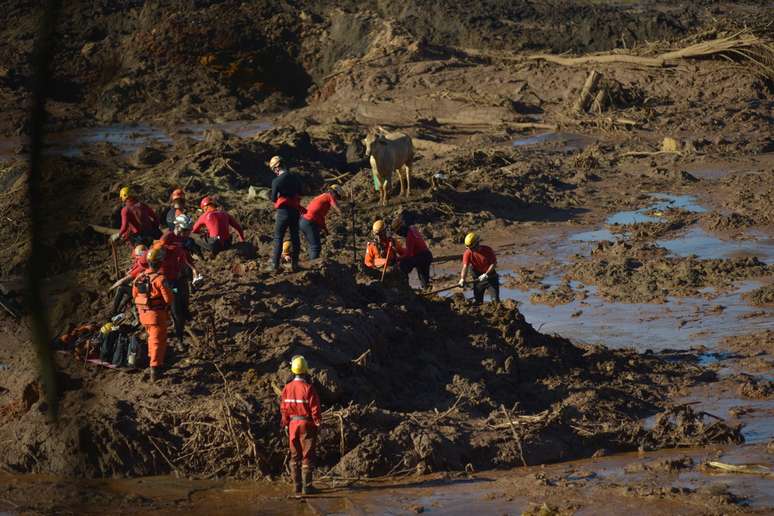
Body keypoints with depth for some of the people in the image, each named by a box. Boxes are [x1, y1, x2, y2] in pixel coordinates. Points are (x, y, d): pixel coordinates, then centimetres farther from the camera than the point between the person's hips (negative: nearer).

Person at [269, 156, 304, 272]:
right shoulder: (296, 177, -1)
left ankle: (275, 265, 1)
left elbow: (273, 199, -7)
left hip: (283, 211, -4)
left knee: (278, 238, 4)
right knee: (295, 238, 13)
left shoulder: (276, 181, -16)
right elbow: (300, 193, 12)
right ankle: (294, 264, 17)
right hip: (295, 211, 4)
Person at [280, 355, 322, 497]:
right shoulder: (308, 388, -15)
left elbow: (283, 408, 5)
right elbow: (315, 409, -13)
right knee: (307, 456, 0)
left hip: (293, 425, 5)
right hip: (307, 425, -5)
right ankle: (306, 486, -2)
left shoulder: (287, 388, 0)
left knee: (295, 456, 11)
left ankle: (297, 486, 11)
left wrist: (286, 425, 14)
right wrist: (318, 424, -2)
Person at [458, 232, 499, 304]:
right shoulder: (468, 253, -14)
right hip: (478, 278, 2)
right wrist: (462, 279, -39)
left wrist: (486, 274, -23)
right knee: (478, 301, 4)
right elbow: (465, 267, -23)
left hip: (490, 276, -2)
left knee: (495, 300, -2)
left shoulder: (487, 250, -17)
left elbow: (494, 263, -13)